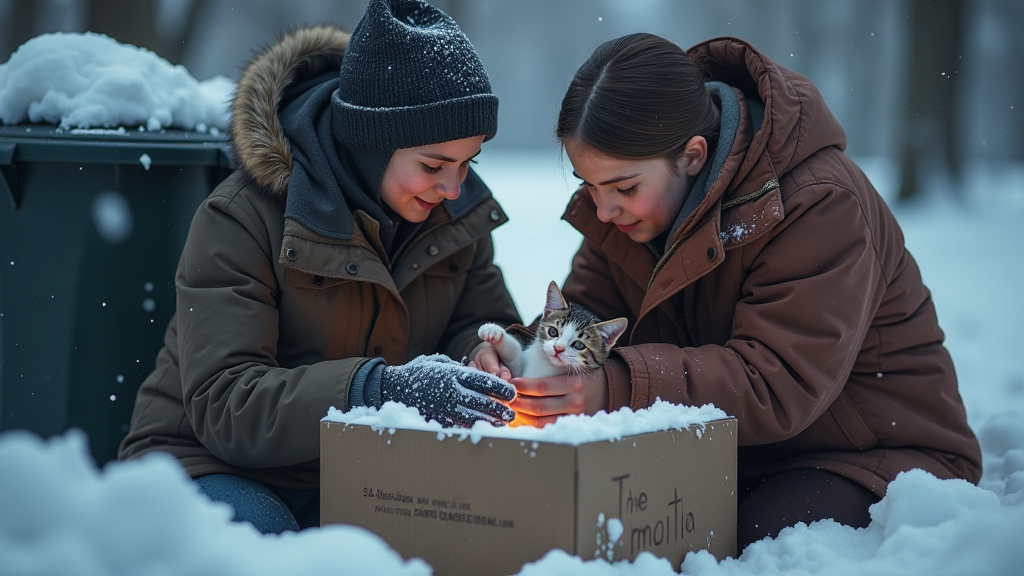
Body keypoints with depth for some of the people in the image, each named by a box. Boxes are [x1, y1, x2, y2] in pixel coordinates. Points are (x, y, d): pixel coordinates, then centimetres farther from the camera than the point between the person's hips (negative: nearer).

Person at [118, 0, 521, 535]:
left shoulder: (458, 208, 0)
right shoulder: (240, 220, -18)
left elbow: (481, 323, 9)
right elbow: (222, 406, -25)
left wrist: (484, 352, -18)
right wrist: (377, 388, -40)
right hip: (214, 461, -4)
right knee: (257, 531, -37)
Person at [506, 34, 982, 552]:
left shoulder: (822, 207, -26)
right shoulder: (636, 180, -2)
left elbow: (777, 384, -33)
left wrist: (616, 389, -43)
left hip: (883, 451, -5)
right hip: (738, 453, 5)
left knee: (762, 532, -34)